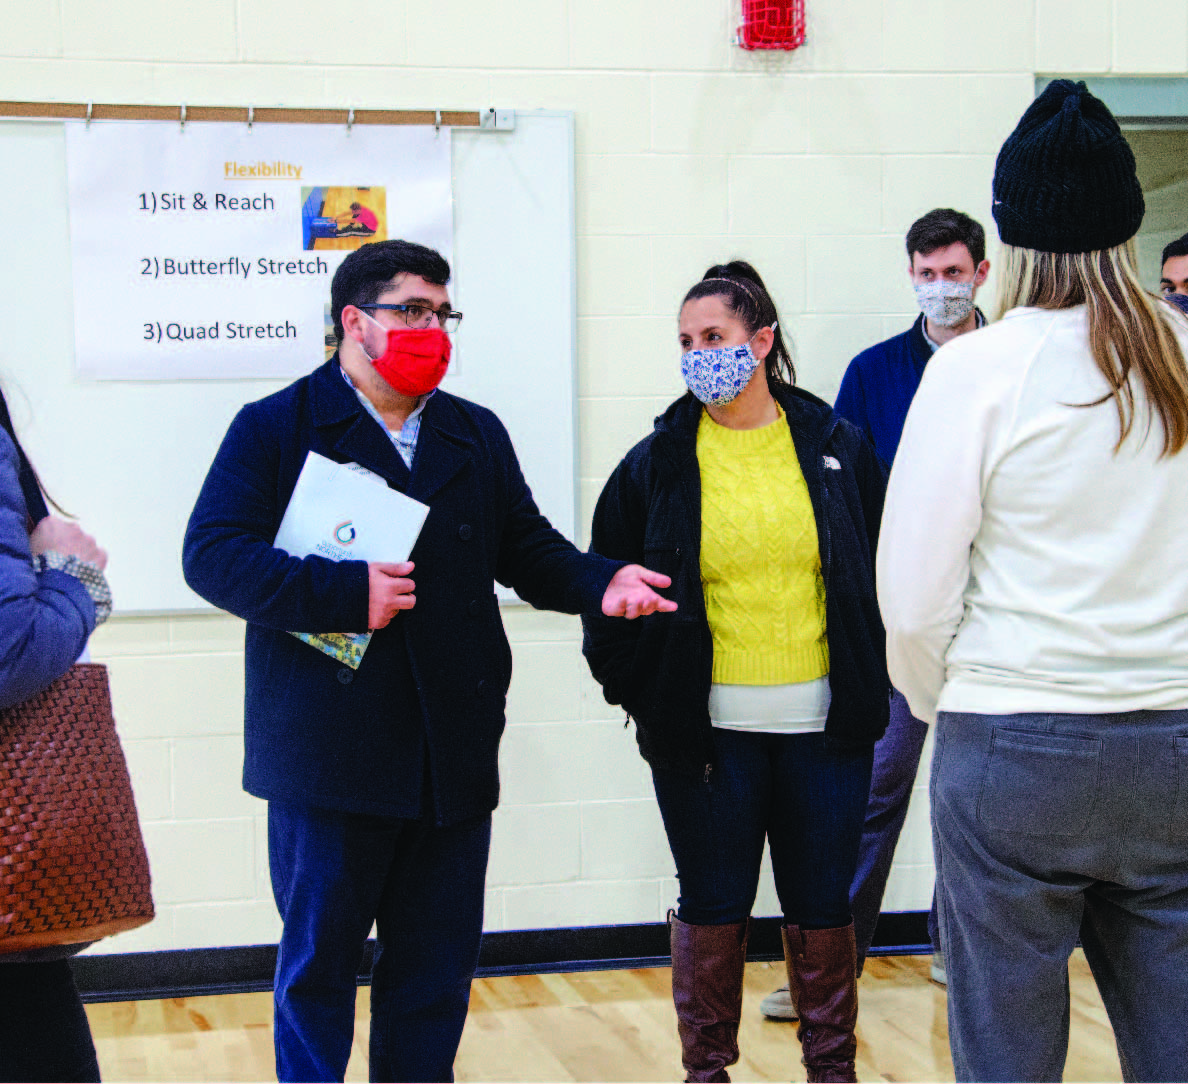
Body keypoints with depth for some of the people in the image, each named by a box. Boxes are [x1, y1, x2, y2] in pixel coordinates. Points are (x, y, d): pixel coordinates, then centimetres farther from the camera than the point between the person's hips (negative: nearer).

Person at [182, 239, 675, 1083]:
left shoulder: (478, 435, 16)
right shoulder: (276, 429, -1)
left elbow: (527, 548, 17)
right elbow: (212, 554, -11)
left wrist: (600, 583, -4)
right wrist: (345, 592, -20)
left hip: (454, 754, 5)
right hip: (329, 754, -4)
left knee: (438, 970, 10)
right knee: (317, 963, 5)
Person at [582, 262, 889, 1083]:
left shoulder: (836, 446, 3)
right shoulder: (658, 462, 1)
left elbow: (884, 570, 11)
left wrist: (869, 684, 8)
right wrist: (636, 688, 2)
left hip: (824, 724, 1)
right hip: (707, 730, -1)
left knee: (823, 907, 10)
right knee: (714, 908, 7)